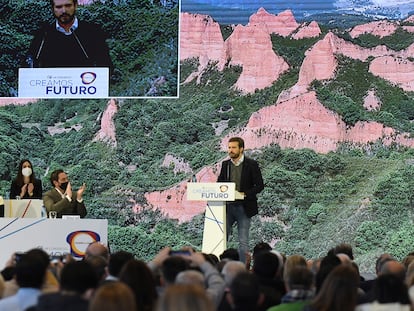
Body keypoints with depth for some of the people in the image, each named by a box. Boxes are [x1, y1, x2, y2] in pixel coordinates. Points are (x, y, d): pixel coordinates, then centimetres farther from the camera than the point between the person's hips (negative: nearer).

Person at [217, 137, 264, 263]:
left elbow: (259, 185, -5)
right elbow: (219, 183, 16)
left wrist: (244, 194, -17)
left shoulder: (251, 164, -4)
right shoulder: (225, 164, 10)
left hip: (243, 208, -4)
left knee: (243, 242, -1)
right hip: (227, 206, 4)